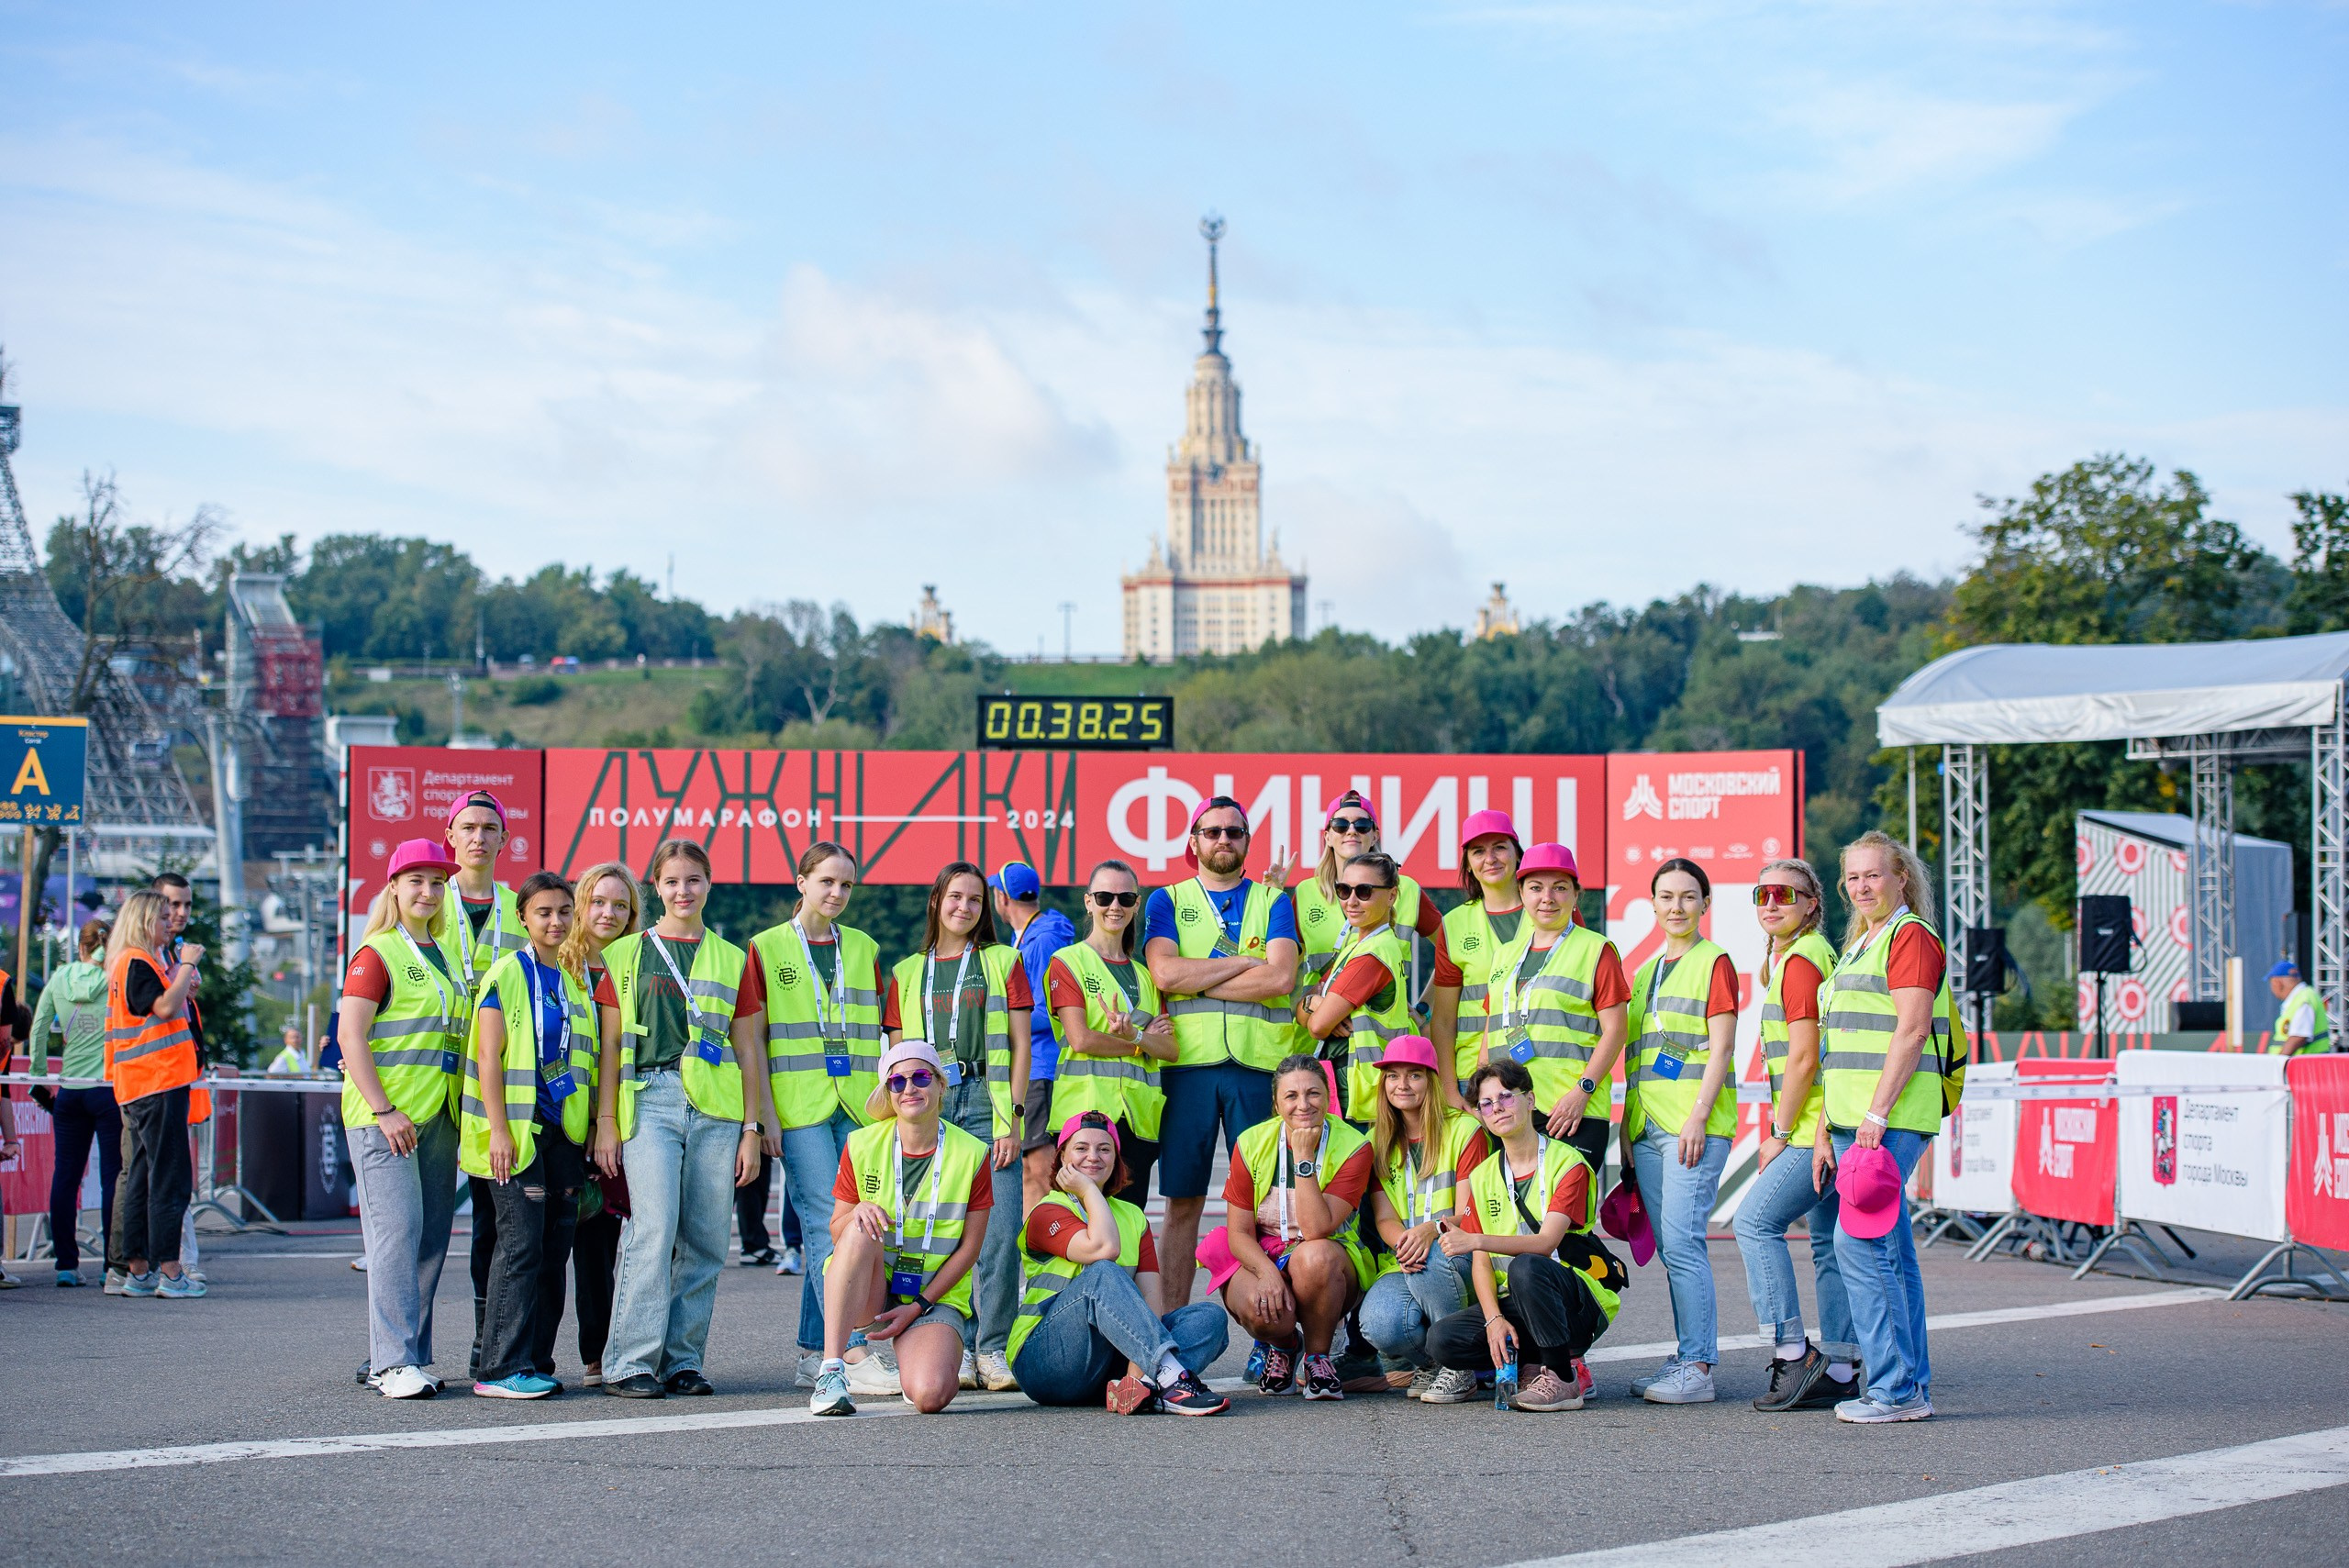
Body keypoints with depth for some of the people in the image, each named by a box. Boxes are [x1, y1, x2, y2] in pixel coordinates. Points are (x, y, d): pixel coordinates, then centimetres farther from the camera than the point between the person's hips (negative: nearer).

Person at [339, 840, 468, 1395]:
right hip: (384, 1116, -7)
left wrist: (464, 1114, 16)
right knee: (397, 1231, -13)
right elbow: (350, 1036, -11)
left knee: (431, 1240, 6)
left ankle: (409, 1357, 12)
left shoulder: (448, 955, 18)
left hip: (438, 1118, 7)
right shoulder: (377, 954, -4)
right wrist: (383, 1110, -18)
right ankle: (393, 1363, -14)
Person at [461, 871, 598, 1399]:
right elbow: (489, 1056, -9)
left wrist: (594, 1128, 14)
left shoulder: (577, 979, 15)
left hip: (565, 1132, 6)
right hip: (518, 1131, -6)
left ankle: (537, 1363, 11)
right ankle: (504, 1369, -9)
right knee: (521, 1245, -10)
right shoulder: (507, 973, -4)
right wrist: (497, 1129, -16)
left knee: (555, 1251, 5)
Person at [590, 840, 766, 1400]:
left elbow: (749, 1050, 14)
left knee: (705, 1241, 0)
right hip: (649, 1101, -2)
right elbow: (610, 1044, 8)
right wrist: (605, 1122, 0)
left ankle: (683, 1361, 8)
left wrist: (751, 1129, 8)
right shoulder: (625, 954, 11)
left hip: (716, 1106, 2)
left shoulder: (733, 959, 15)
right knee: (654, 1229, -15)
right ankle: (630, 1363, -11)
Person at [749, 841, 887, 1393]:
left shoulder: (863, 949, 15)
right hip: (800, 1105, -4)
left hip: (856, 1106, 4)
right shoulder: (767, 948, 4)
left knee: (828, 1230, 4)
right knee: (827, 1225, -12)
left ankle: (814, 1355, 10)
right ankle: (853, 1355, -17)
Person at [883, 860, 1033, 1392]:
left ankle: (993, 1349, -4)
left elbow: (1020, 1045, 6)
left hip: (987, 1103, -2)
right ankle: (956, 1348, 5)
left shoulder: (1002, 961, 11)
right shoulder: (906, 973, 17)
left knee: (1001, 1229, -11)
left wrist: (1013, 1116, -4)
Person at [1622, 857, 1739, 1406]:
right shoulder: (1647, 972, 21)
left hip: (1694, 1125, -8)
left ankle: (1697, 1368, -12)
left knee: (1682, 1241, -13)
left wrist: (1697, 1117, -17)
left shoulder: (1714, 963, -2)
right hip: (1649, 1127, 8)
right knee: (1670, 1248, 7)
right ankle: (1693, 1355, 13)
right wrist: (1627, 1125, 15)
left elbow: (1720, 1048, -9)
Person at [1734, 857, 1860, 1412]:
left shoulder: (1800, 960, -13)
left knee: (1755, 1221, -10)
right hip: (1830, 1128, 10)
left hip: (1817, 1125, -10)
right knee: (1830, 1242, 9)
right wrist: (1783, 1129, 19)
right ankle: (1837, 1371, 10)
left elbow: (1804, 1058, -17)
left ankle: (1793, 1354, -11)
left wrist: (1779, 1133, -11)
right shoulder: (1800, 955, 19)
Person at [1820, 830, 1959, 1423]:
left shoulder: (1912, 936, -7)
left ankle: (1896, 1389, -12)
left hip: (1893, 1121, -10)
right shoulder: (1859, 946, 23)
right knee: (1891, 1254, 9)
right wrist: (1826, 1131, 18)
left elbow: (1911, 1032, -16)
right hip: (1854, 1122, 10)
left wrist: (1875, 1117, -21)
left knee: (1859, 1245, -14)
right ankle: (1911, 1385, 12)